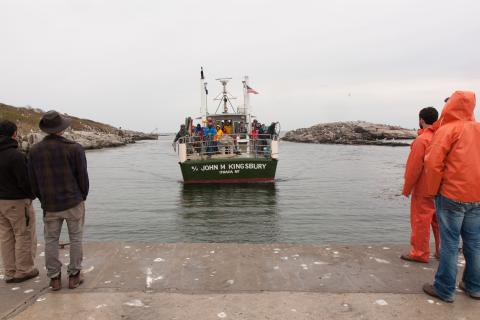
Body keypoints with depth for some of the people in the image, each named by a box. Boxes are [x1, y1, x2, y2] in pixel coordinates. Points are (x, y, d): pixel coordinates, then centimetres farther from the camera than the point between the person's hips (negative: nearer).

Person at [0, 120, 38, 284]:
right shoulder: (16, 155, -20)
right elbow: (26, 181, -19)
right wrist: (32, 195, -1)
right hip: (17, 202, -8)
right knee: (24, 236, 6)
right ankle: (24, 271, 15)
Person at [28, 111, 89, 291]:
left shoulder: (34, 151, -1)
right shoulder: (74, 148, -12)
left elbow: (33, 182, 5)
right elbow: (83, 177, -8)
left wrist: (44, 200, 18)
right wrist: (83, 197, 8)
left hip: (50, 205, 3)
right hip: (73, 202, -3)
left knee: (51, 240, 14)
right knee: (76, 238, 10)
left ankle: (54, 278, 21)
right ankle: (74, 276, 17)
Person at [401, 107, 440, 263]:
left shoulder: (421, 140, -17)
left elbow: (414, 168, -16)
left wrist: (406, 189, -6)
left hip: (424, 189, -7)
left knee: (421, 221, 3)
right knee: (439, 221, 16)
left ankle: (420, 253, 11)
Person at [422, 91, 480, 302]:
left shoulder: (447, 130, -10)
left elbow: (433, 163, -17)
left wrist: (432, 190, -6)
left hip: (451, 195, -6)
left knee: (450, 243, 1)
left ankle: (445, 289, 10)